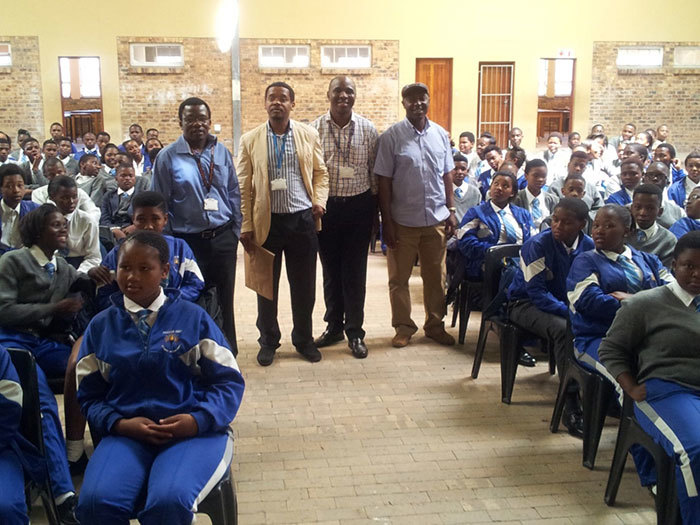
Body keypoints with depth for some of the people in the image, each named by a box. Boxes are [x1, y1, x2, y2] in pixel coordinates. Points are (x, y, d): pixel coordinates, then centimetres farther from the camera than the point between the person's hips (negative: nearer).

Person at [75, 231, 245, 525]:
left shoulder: (193, 317, 5)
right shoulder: (100, 326, 12)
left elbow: (229, 381, 4)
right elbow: (89, 395, 13)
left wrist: (199, 419, -13)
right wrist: (120, 424, -7)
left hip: (195, 431, -2)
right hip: (127, 433, 2)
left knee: (169, 501, -32)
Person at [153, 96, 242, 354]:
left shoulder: (221, 152, 6)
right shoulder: (168, 156, -4)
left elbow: (234, 194, 11)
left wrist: (235, 231, 8)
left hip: (222, 238, 3)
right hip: (188, 241, -3)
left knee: (225, 299, 12)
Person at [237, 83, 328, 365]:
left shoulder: (309, 135, 4)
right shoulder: (250, 140, 1)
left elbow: (320, 172, 10)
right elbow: (244, 186, 1)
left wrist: (319, 200, -7)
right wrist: (246, 226, -3)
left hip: (302, 219, 1)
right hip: (266, 222, 0)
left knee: (304, 285, 10)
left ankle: (304, 339, 28)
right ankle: (268, 341, 28)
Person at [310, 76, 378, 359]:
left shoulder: (367, 129, -1)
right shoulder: (314, 129, -3)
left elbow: (375, 173, 4)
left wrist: (374, 210, 4)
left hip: (358, 206, 0)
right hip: (325, 206, 0)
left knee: (355, 272, 5)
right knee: (330, 270, 12)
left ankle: (355, 331, 16)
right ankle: (334, 325, 27)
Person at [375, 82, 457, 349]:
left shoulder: (440, 134, 5)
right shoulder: (391, 136, -7)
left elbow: (447, 176, 11)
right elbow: (384, 181, -7)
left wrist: (451, 211, 6)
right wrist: (387, 221, -9)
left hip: (436, 219, 3)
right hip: (403, 221, -3)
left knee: (436, 276, 12)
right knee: (399, 277, 7)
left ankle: (435, 325, 26)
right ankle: (404, 327, 22)